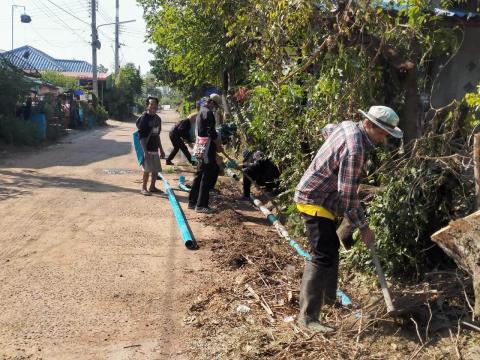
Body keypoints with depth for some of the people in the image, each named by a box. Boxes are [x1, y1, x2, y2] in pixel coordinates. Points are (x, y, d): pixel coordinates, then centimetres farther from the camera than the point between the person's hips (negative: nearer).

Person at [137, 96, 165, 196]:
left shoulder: (157, 118, 11)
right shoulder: (144, 118, -11)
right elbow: (141, 136, -14)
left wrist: (161, 150, 19)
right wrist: (145, 151, -20)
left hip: (155, 148, 7)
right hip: (147, 149, -7)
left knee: (156, 169, 11)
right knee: (147, 169, -6)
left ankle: (152, 187, 25)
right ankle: (144, 188, 9)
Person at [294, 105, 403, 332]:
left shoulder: (347, 125, 2)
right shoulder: (355, 150, -26)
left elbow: (327, 130, 27)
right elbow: (348, 195, -25)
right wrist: (363, 227, -16)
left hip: (316, 195, 11)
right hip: (314, 201, -11)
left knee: (331, 247, 21)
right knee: (323, 256, -15)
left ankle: (328, 297, 36)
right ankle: (308, 316, -13)